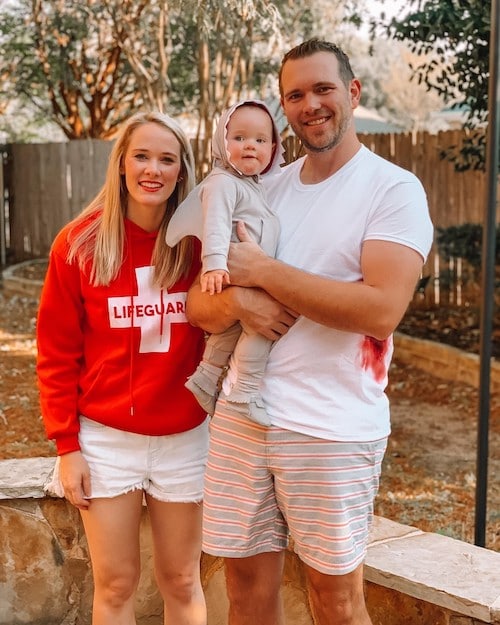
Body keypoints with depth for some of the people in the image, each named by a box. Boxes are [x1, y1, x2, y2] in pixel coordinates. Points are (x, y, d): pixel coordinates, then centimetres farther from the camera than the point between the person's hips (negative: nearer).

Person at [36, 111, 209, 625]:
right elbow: (57, 354, -3)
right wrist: (66, 445, -5)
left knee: (181, 580, 13)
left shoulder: (199, 242, -4)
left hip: (184, 438, 1)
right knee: (115, 583, 9)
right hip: (105, 438, -1)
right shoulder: (79, 243, -6)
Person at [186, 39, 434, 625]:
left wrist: (260, 272, -15)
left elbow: (380, 310, -21)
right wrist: (236, 300, -16)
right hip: (241, 416, 5)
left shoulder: (394, 189, -6)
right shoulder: (264, 190, 10)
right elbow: (198, 304, 8)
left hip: (332, 430, -5)